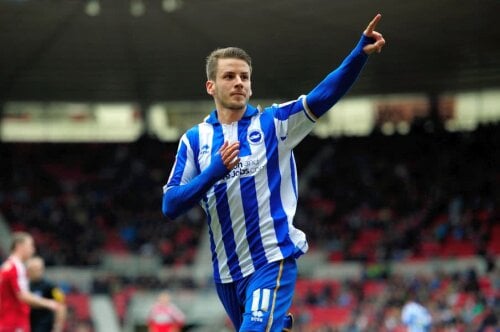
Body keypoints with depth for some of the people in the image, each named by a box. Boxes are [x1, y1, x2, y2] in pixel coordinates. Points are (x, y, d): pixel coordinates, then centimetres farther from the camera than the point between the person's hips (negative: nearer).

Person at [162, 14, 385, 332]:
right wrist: (214, 171, -16)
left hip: (272, 261, -4)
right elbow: (170, 205, -1)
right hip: (227, 271, 4)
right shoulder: (194, 140, 7)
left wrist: (360, 53, -30)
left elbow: (325, 95, -14)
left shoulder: (274, 122, 1)